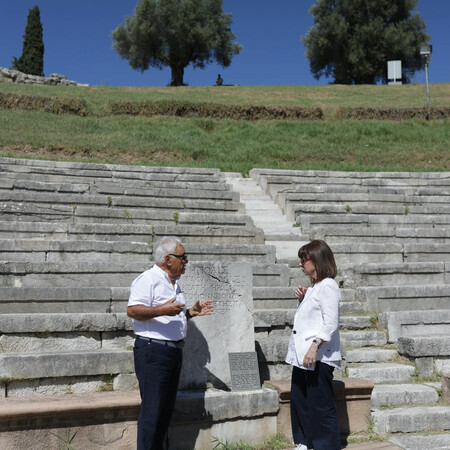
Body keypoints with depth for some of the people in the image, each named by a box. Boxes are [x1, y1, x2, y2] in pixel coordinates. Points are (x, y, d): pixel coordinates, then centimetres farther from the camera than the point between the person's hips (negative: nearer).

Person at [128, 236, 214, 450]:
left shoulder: (173, 283, 18)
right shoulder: (148, 279, -11)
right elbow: (132, 310, -20)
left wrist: (191, 312, 10)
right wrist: (162, 310, -28)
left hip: (175, 350, 9)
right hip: (153, 350, -9)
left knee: (167, 408, 14)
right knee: (151, 409, -6)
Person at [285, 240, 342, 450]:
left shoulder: (327, 286, -11)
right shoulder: (313, 287, 17)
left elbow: (330, 323, -18)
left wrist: (315, 346, -26)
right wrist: (302, 300, 10)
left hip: (318, 356, -10)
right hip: (302, 354, 10)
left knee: (321, 405, -3)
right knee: (299, 400, 14)